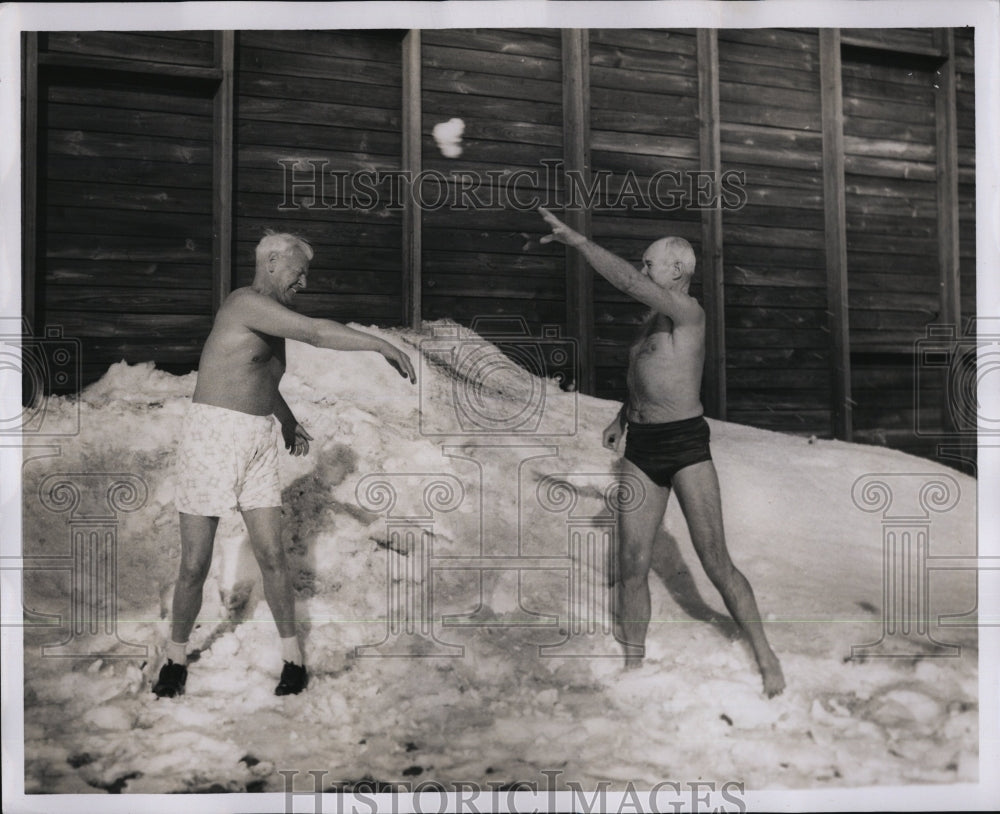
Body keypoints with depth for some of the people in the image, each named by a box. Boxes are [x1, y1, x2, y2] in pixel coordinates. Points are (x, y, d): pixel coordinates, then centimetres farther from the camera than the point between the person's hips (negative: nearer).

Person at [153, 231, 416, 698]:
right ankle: (177, 657, 22)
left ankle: (292, 656, 15)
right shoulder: (245, 303, -13)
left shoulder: (273, 322, 15)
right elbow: (316, 333, -24)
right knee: (194, 567, 1)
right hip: (211, 437, -7)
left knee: (272, 558, 3)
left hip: (258, 446, 7)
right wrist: (381, 345, -20)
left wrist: (288, 422, 28)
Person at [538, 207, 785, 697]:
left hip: (686, 443, -7)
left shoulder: (687, 311, -11)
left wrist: (574, 239, -22)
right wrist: (623, 417, 21)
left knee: (715, 561, -5)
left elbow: (626, 281, -25)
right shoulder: (651, 319, 14)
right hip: (641, 447, 7)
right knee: (632, 563, 2)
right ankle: (633, 664, 12)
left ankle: (765, 657, 11)